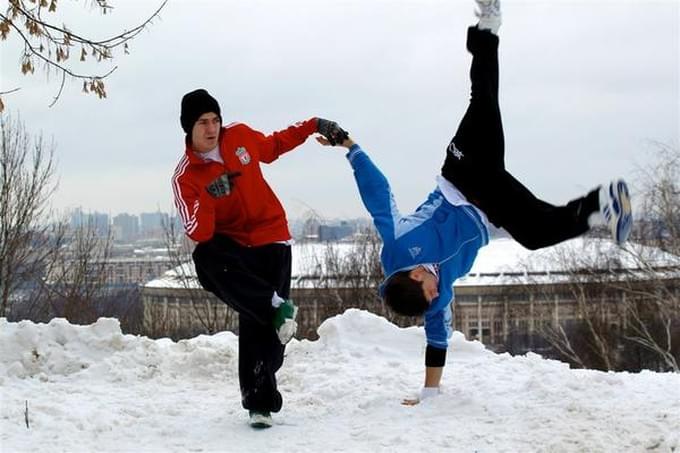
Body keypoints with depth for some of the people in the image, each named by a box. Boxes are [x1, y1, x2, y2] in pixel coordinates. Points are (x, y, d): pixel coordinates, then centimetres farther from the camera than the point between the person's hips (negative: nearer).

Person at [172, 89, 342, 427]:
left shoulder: (240, 136, -3)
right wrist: (206, 204, -40)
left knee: (260, 322, -6)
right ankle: (277, 308, -30)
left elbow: (274, 146, 20)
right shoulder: (186, 177, -13)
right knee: (205, 258, -37)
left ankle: (260, 401, 1)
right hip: (231, 244, -2)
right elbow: (199, 233, -21)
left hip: (271, 238, 2)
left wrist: (312, 126, 19)